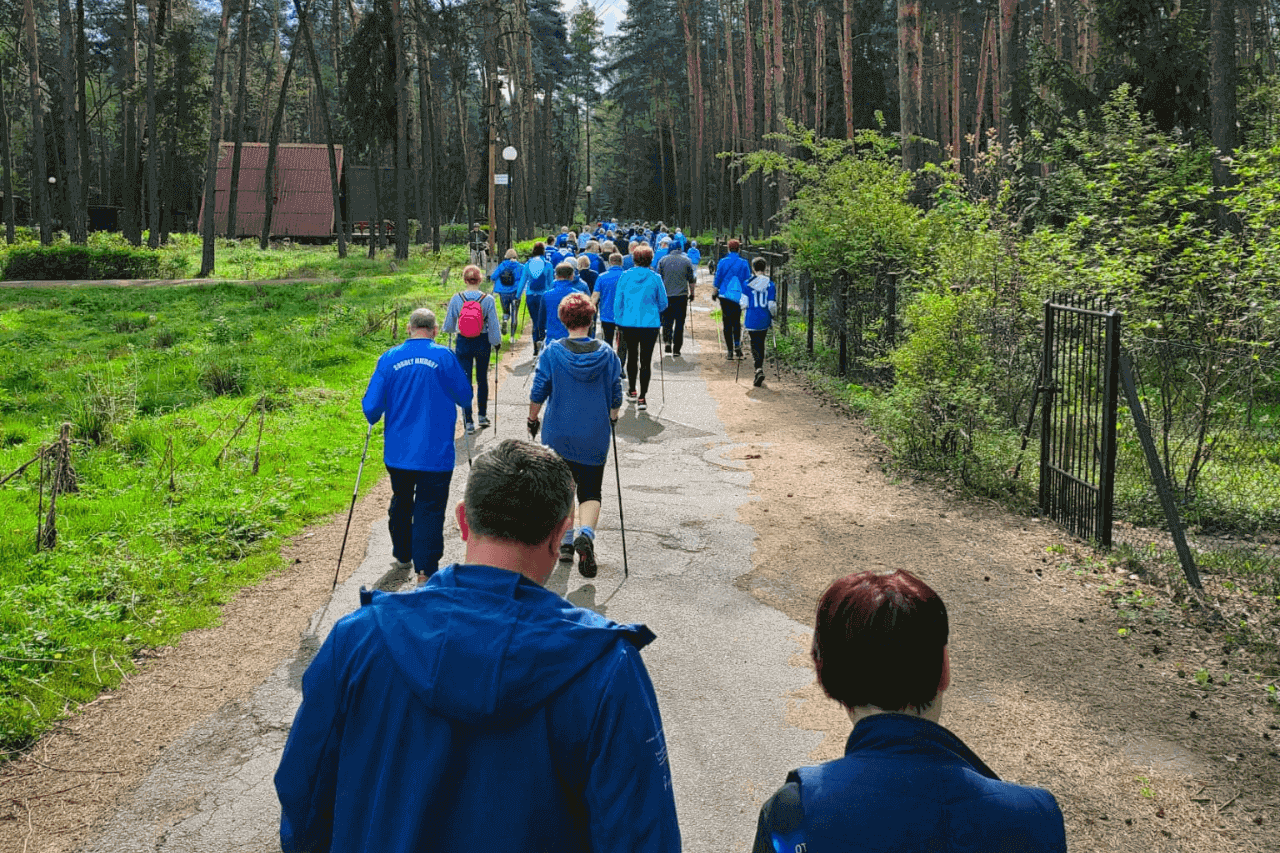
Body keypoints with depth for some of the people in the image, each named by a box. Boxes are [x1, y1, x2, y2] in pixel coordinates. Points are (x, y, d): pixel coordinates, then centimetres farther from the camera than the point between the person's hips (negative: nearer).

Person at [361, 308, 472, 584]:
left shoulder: (389, 358, -2)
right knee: (430, 509, 1)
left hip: (397, 451, 3)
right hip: (435, 454, -3)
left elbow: (371, 406, -2)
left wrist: (374, 419, 20)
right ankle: (425, 571, -2)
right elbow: (465, 397, 1)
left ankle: (402, 556, 39)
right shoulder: (444, 357, -8)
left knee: (401, 503, 23)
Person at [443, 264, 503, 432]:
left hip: (463, 343, -1)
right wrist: (497, 343, 10)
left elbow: (448, 326, 2)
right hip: (482, 343, 1)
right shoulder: (488, 299, -11)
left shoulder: (456, 299, -8)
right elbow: (494, 325, -6)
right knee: (482, 379, 19)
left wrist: (452, 329, 25)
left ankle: (468, 422, 1)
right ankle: (483, 416, 30)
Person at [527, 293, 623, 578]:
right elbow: (616, 396, 2)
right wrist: (612, 418, 22)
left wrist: (532, 419, 11)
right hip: (595, 437, 0)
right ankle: (586, 534, -20)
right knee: (590, 491, 7)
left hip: (558, 436, 0)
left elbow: (538, 393, -6)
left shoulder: (552, 351, -8)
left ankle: (565, 543, 24)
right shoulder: (607, 354, -4)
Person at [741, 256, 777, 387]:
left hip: (751, 320, -2)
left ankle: (759, 370, -20)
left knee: (755, 345, 1)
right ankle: (759, 369, 24)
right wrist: (774, 316, 13)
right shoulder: (771, 284, -2)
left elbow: (744, 303, -6)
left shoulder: (748, 283, -7)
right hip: (765, 320, 2)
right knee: (761, 344, 17)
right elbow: (772, 305, -4)